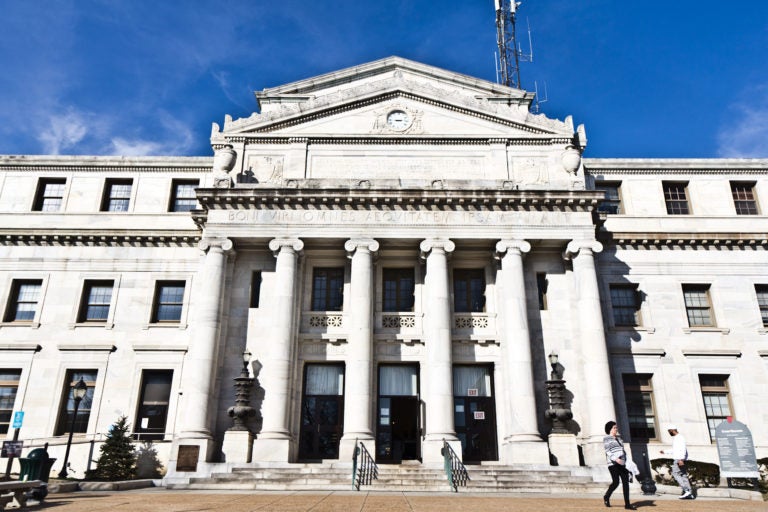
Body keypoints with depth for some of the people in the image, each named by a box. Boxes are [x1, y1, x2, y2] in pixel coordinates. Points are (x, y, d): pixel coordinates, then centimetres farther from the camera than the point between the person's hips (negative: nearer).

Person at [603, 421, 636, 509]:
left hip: (622, 463, 6)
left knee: (625, 482, -4)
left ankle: (627, 504, -3)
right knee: (615, 482, -11)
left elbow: (622, 450, 22)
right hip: (613, 463, -6)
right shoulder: (606, 439, 0)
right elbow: (608, 451, -12)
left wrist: (625, 461, 15)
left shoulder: (618, 438, 20)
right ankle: (606, 497, 13)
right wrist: (615, 459, -27)